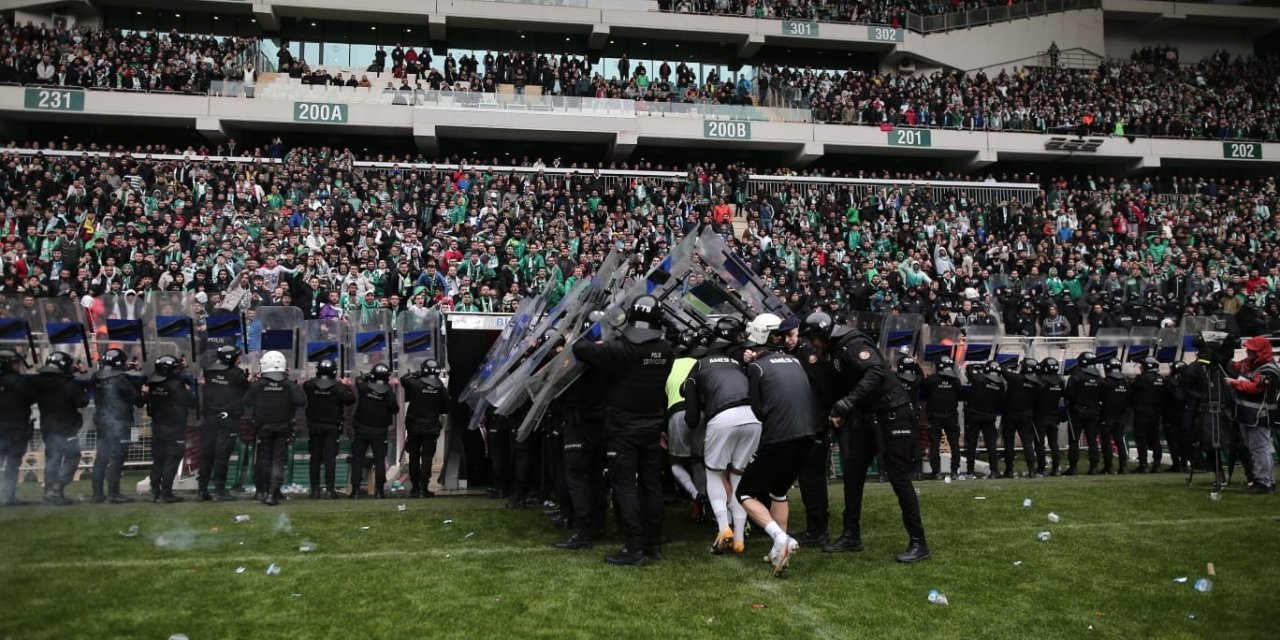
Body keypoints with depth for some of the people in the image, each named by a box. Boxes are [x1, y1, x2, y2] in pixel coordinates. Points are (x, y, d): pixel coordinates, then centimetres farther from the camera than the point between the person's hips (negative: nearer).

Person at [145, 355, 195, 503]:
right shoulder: (176, 386, -18)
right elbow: (192, 401, -12)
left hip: (157, 428, 6)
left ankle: (155, 492, 17)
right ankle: (165, 493, -3)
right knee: (172, 461, -2)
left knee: (158, 460, 13)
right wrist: (188, 391, 5)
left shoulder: (152, 385, 0)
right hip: (175, 429, -6)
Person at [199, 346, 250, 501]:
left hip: (209, 419, 5)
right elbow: (246, 388, 3)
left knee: (206, 453, 8)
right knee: (222, 455, -4)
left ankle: (203, 489, 11)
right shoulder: (237, 374, -10)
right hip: (228, 420, -5)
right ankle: (219, 490, -3)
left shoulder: (209, 371, 4)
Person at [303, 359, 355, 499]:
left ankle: (315, 489, 9)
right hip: (332, 427, -2)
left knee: (315, 457, 9)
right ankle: (329, 489, -3)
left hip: (314, 426, 2)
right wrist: (347, 387, 5)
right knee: (330, 458, 0)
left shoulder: (309, 385, -6)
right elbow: (350, 399, -12)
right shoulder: (337, 387, -12)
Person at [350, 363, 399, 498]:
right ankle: (379, 490, 3)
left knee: (357, 459, 7)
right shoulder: (388, 391, -11)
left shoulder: (363, 387, -9)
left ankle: (355, 490, 5)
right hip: (379, 431, 0)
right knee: (380, 460, 7)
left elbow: (358, 380, 13)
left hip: (361, 429, 0)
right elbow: (395, 409, -2)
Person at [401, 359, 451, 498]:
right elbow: (447, 408, 0)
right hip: (431, 428, 0)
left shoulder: (414, 384, -11)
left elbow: (403, 379, 11)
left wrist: (415, 374, 15)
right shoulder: (441, 388, -8)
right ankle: (424, 488, -3)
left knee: (414, 457, 10)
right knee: (427, 458, 2)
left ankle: (415, 488, 12)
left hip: (414, 428, 0)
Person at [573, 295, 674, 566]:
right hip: (652, 429, 5)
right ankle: (654, 544, 19)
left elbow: (581, 349, -19)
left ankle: (634, 548, -3)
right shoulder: (666, 350, -3)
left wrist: (594, 344, 1)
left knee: (625, 485, -1)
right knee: (651, 483, 12)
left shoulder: (620, 349, -20)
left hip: (623, 430, -5)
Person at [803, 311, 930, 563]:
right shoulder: (837, 351, 13)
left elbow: (876, 373, -31)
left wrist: (847, 403, -34)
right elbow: (844, 388, 18)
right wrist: (840, 413, 3)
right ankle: (851, 535, 19)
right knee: (852, 474, 9)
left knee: (899, 478, -7)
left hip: (892, 414, -10)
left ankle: (919, 543, 1)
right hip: (870, 417, 10)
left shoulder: (853, 344, -16)